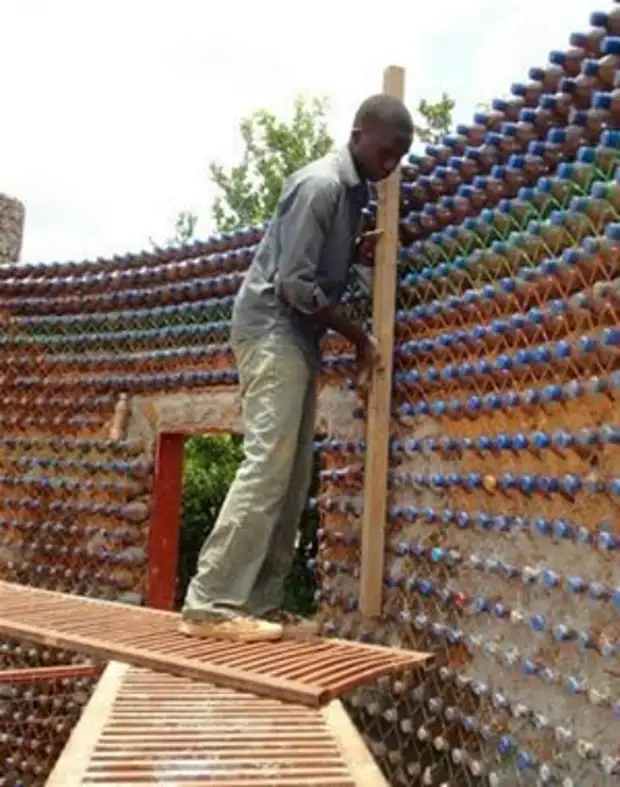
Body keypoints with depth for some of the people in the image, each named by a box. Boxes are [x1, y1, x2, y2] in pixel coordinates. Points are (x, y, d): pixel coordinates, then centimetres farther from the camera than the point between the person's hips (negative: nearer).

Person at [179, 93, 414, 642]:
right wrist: (359, 337, -10)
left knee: (293, 476, 4)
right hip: (273, 329, -10)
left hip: (299, 337, 10)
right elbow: (294, 284, -20)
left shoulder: (352, 189, 16)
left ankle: (259, 605, 7)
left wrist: (357, 252, 5)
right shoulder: (320, 184, -14)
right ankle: (212, 605, -13)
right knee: (267, 466, -16)